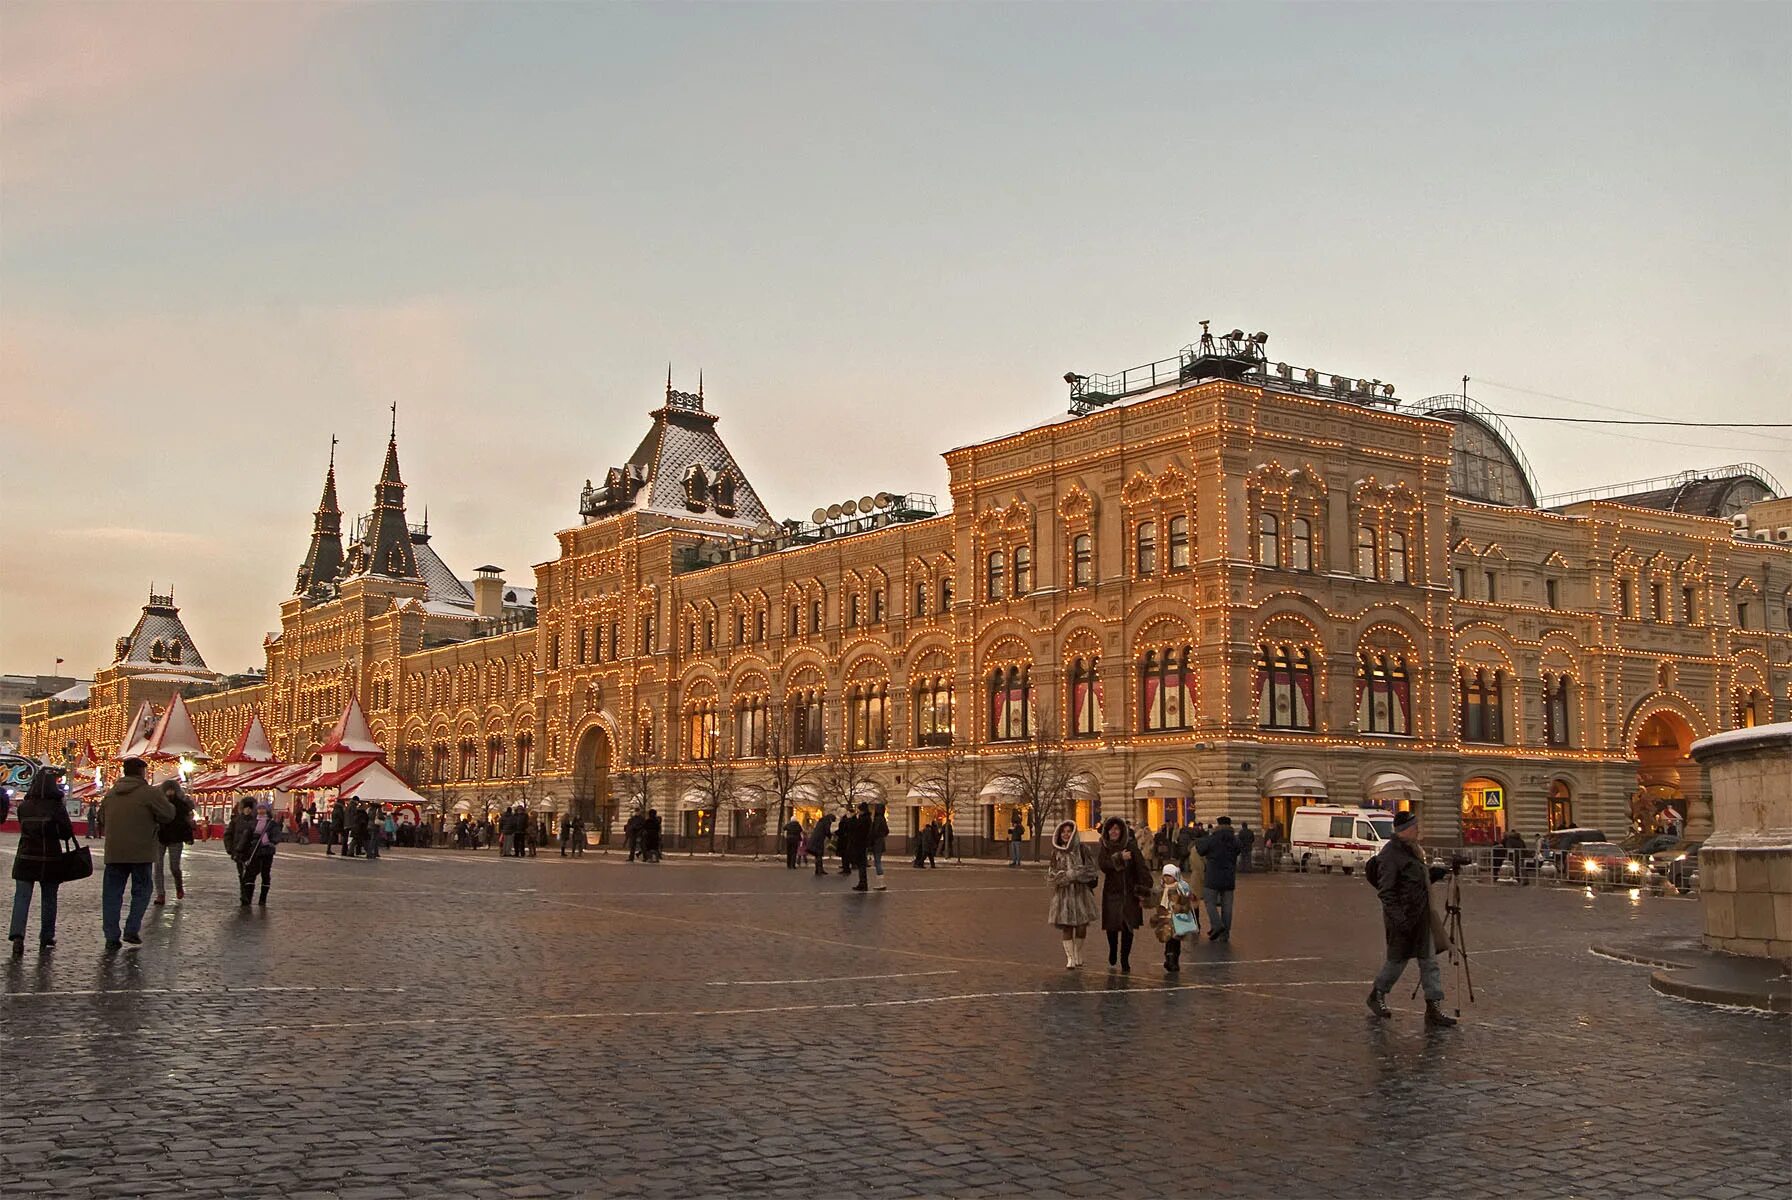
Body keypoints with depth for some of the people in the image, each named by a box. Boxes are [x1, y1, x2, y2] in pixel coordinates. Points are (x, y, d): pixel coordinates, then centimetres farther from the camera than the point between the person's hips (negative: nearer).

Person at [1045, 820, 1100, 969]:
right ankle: (1070, 958, 5)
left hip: (1080, 891, -1)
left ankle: (1078, 953, 23)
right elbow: (1051, 873, 7)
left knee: (1081, 926, -1)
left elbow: (1090, 869, -4)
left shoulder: (1082, 850, 1)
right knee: (1066, 927, -3)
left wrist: (1072, 874, -11)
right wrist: (1066, 876, -10)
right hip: (1063, 893, 1)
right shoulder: (1056, 852, 8)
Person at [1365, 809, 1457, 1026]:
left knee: (1430, 961, 6)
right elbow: (1386, 891, -20)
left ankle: (1433, 1008, 8)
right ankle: (1377, 994, 28)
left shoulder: (1413, 849, 11)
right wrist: (1399, 918, -25)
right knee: (1398, 960, 6)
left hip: (1421, 915, 8)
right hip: (1403, 916, -8)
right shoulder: (1390, 854, -18)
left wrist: (1433, 873, 6)